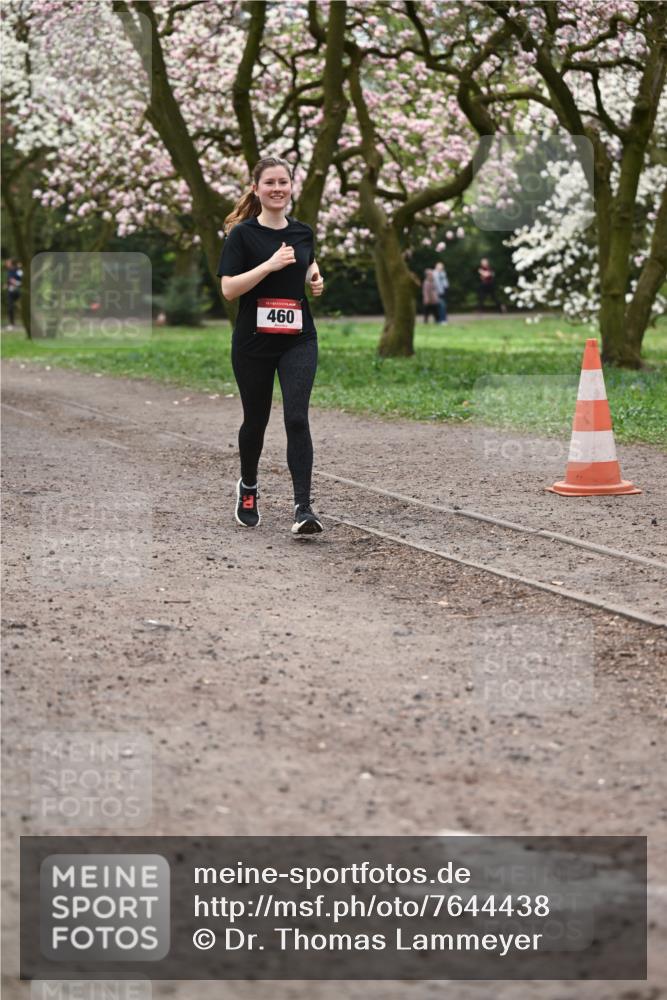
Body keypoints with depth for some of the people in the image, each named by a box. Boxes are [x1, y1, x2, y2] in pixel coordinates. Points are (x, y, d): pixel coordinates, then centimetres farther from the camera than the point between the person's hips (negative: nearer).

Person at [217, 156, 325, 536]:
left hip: (298, 338, 2)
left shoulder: (304, 232, 7)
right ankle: (248, 488, 39)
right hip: (254, 342, -2)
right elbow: (229, 289, -14)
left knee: (297, 418, -13)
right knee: (256, 419, 12)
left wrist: (315, 279, 6)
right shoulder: (243, 234, -6)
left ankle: (304, 507, -16)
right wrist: (271, 264, -22)